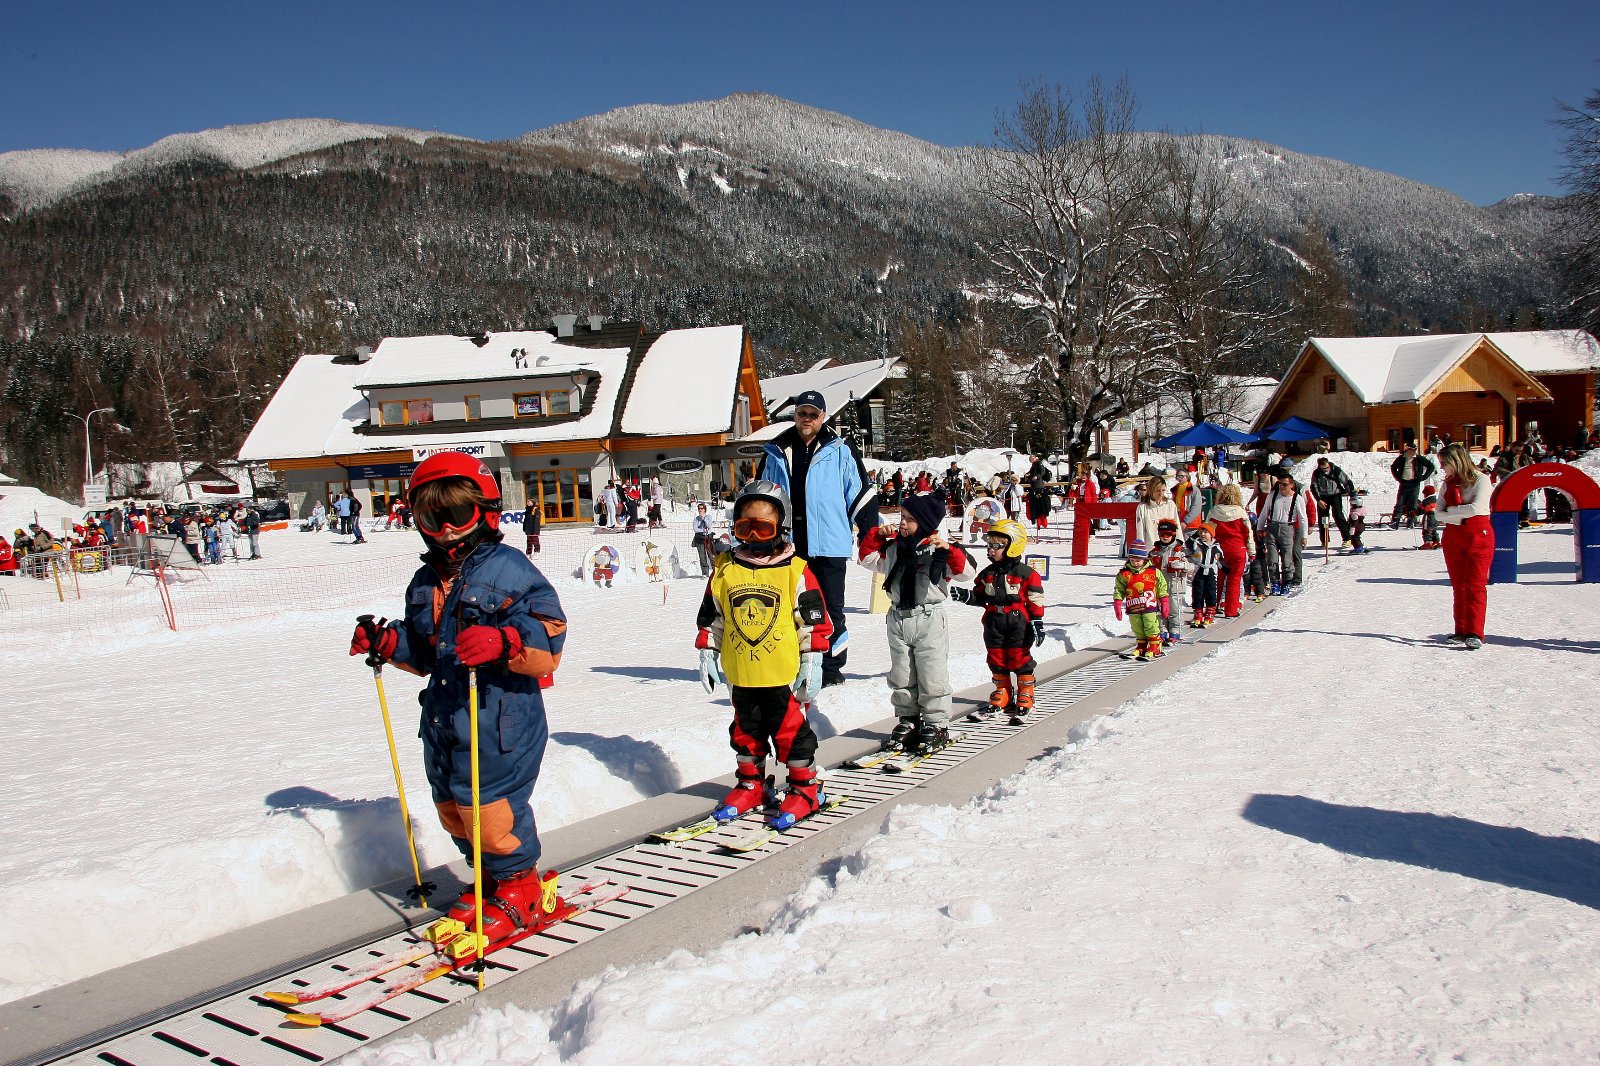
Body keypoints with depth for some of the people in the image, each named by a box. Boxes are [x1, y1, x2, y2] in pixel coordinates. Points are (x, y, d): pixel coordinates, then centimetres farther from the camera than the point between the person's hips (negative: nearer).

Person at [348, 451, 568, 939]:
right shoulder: (425, 580, 13)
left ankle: (520, 888, 22)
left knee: (491, 813, -4)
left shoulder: (510, 570, -11)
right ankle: (488, 880, 40)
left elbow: (547, 651, -18)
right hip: (442, 721, 8)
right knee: (454, 812, 17)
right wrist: (386, 642, 7)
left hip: (500, 722, -8)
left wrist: (503, 642, -35)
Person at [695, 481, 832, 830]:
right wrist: (707, 657, 8)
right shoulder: (724, 569, 3)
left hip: (785, 674, -4)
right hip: (741, 675, 4)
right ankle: (750, 784, 32)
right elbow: (710, 618, 10)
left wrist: (812, 664, -6)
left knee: (791, 731, 5)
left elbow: (815, 622, -5)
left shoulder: (796, 571, -7)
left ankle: (804, 787, 19)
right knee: (746, 731, 17)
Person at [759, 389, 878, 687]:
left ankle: (832, 667, 12)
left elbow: (862, 494, 1)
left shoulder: (840, 451, -1)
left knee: (830, 607, 3)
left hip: (828, 543, -3)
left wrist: (872, 535, -3)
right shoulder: (776, 452, 9)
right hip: (788, 545, 4)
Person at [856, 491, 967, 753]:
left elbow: (963, 570, -18)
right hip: (898, 620, 5)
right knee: (901, 677, 13)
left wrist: (948, 549, -32)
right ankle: (908, 720, 25)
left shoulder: (939, 550, -7)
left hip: (929, 621, -5)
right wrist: (877, 535, 3)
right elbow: (866, 558, 15)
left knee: (932, 677, 0)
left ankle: (936, 725, 10)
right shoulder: (893, 548, 8)